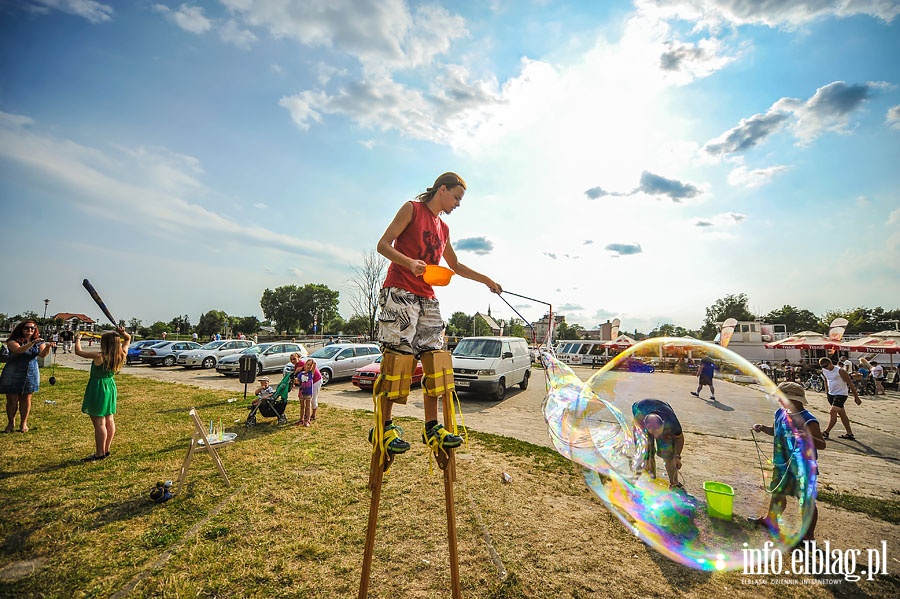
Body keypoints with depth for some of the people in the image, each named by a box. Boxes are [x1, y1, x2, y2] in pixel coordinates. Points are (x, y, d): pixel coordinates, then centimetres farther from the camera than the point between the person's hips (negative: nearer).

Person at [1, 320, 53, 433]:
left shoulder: (39, 342, 3)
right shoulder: (13, 341, -5)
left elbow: (42, 354, -14)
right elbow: (19, 350, -25)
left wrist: (48, 346, -35)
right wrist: (32, 343, -40)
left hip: (31, 374, 2)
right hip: (13, 375, -2)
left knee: (26, 399, 8)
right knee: (12, 400, 3)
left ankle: (23, 423, 19)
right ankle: (11, 423, 21)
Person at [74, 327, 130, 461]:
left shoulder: (99, 357, -21)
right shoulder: (121, 356, -4)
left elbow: (78, 351, -10)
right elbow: (128, 339, 11)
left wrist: (78, 339, 6)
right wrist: (123, 333, -8)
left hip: (98, 389, -7)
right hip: (111, 388, 7)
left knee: (99, 424, 0)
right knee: (109, 422, 14)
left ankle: (100, 454, 7)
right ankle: (106, 450, 25)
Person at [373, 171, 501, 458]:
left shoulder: (443, 228, 23)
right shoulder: (412, 209, 3)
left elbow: (456, 266, 32)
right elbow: (383, 244, -6)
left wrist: (487, 280, 27)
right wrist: (410, 263, -23)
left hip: (427, 298, 7)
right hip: (399, 292, -7)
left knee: (435, 361, 1)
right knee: (396, 358, -9)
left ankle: (432, 427, 8)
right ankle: (383, 426, 2)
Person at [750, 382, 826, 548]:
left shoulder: (808, 421, -22)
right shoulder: (781, 413, -1)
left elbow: (822, 444, -22)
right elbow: (775, 430, 15)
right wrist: (762, 428, -2)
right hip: (782, 463, 7)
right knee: (777, 492, 23)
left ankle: (809, 534, 23)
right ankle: (770, 519, 42)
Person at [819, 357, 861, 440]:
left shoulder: (840, 371, -16)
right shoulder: (824, 371, 4)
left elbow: (850, 384, -11)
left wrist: (856, 397, -9)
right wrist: (827, 393, 18)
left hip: (841, 394, -7)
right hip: (831, 394, 7)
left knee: (833, 412, -13)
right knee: (842, 414, 13)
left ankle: (826, 432, -11)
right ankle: (849, 434, 22)